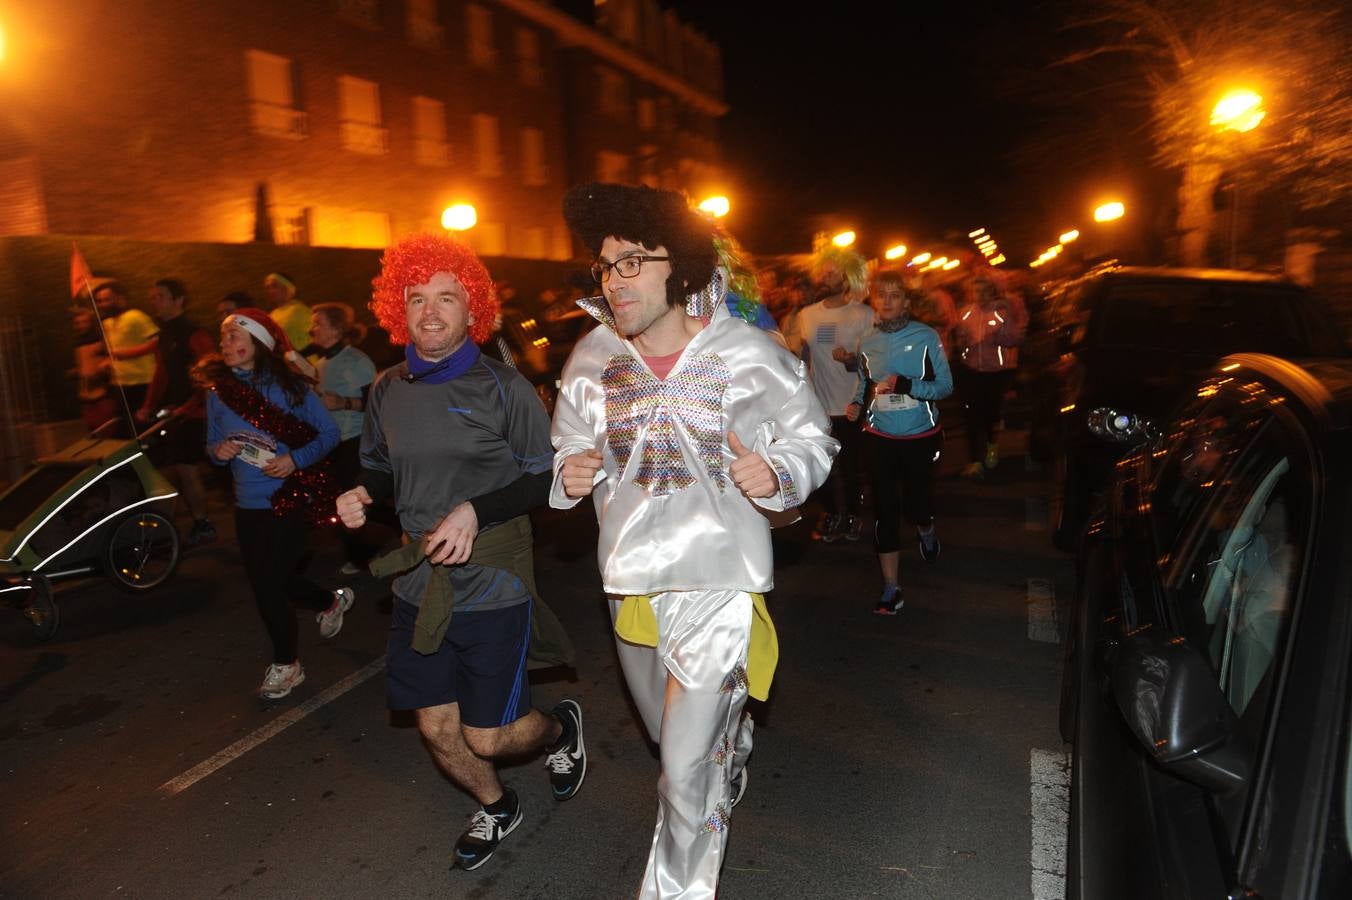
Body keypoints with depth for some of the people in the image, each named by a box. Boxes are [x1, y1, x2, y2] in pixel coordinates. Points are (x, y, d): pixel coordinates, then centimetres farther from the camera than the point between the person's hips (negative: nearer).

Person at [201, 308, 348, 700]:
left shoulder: (290, 386, -10)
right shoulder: (218, 390, 3)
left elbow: (329, 434, -7)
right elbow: (213, 445, 12)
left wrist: (296, 459, -21)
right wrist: (217, 452, -11)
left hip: (293, 499, -5)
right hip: (249, 506, 6)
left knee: (269, 584, -5)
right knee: (266, 584, 15)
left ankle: (286, 665, 20)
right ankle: (333, 601, 44)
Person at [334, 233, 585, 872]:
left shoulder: (502, 387, -11)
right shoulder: (387, 391, 3)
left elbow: (547, 479, -9)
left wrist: (477, 509, -22)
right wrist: (363, 496, -4)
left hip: (493, 582, -5)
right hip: (420, 582, 5)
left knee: (487, 736, 2)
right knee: (436, 728, 14)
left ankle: (560, 728, 37)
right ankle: (494, 808, 44)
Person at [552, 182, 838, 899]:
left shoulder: (750, 354, -12)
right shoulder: (593, 358, -2)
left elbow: (813, 440, -1)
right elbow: (570, 448, 11)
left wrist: (776, 475, -22)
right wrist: (570, 474, -12)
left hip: (717, 578, -5)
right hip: (628, 574, 5)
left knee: (687, 768, -7)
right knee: (669, 730, 27)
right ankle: (732, 736, 61)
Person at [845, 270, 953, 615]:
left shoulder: (926, 337, -9)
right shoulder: (868, 342, 2)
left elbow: (945, 386, -9)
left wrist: (905, 385, -24)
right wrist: (857, 404, -3)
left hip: (920, 437, -2)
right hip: (880, 437, 3)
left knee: (915, 506, 5)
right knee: (884, 511, 0)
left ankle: (926, 531, 46)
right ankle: (891, 590, 12)